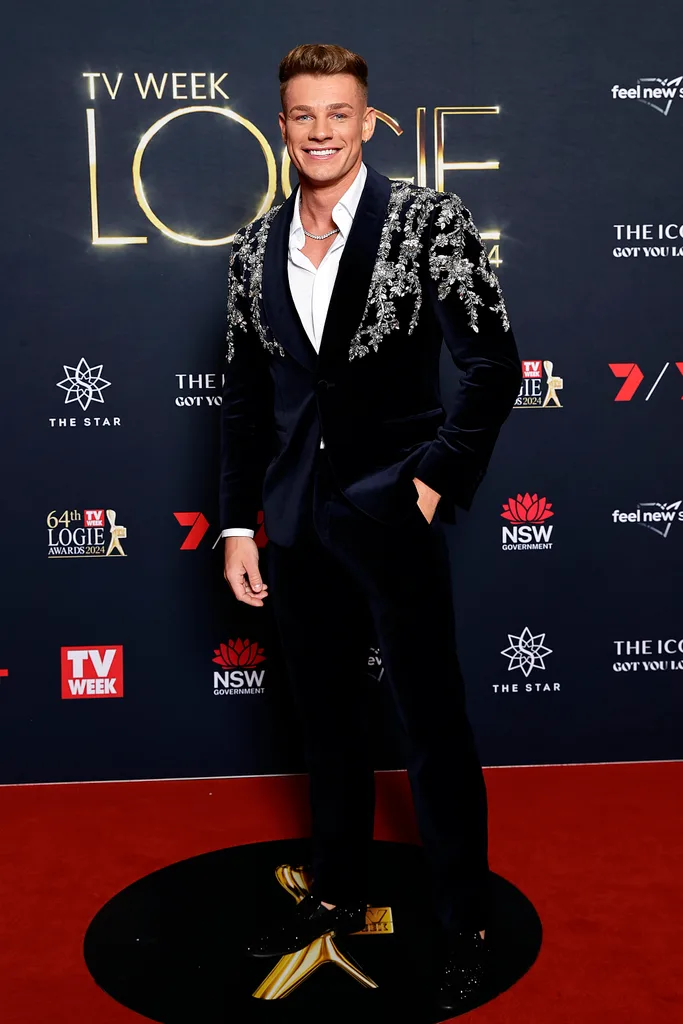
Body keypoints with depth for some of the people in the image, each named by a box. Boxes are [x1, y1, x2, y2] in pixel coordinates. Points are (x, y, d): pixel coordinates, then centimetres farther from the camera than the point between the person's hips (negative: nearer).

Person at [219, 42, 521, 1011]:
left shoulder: (428, 219, -5)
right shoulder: (256, 246, 8)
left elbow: (494, 362, -6)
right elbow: (244, 394, 11)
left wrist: (439, 479, -10)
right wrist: (237, 523, 8)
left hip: (391, 513, -5)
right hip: (297, 520, 5)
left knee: (435, 726, 4)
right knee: (327, 718, 17)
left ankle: (466, 927, 23)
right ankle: (338, 895, 37)